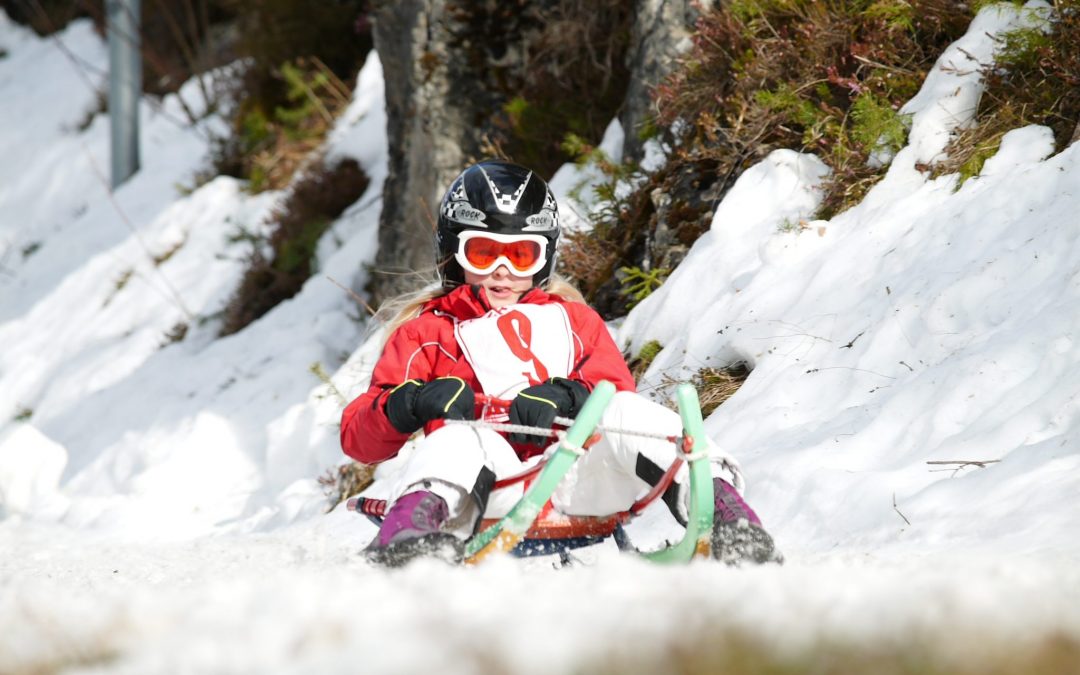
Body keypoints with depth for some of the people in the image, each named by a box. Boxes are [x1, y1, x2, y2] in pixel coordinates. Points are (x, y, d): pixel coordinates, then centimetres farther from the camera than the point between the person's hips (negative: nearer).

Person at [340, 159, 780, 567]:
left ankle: (726, 519, -42)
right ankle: (406, 534, -60)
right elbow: (358, 439, 11)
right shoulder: (426, 332, 25)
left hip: (580, 484, 2)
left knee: (629, 413, -24)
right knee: (464, 436, -33)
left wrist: (564, 397, -10)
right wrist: (411, 404, -13)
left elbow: (616, 393, 14)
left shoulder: (572, 319, 33)